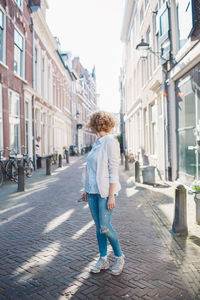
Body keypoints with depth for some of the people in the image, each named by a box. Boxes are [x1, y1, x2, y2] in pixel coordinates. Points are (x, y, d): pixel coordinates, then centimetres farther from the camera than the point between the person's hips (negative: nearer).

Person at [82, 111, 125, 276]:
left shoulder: (111, 142, -12)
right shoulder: (97, 143, 13)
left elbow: (114, 170, -16)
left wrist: (111, 196, -18)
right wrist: (86, 190, 17)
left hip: (105, 191, -8)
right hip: (93, 191, 8)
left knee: (105, 227, -5)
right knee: (98, 226, 11)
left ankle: (119, 257, 18)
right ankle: (103, 259, 24)